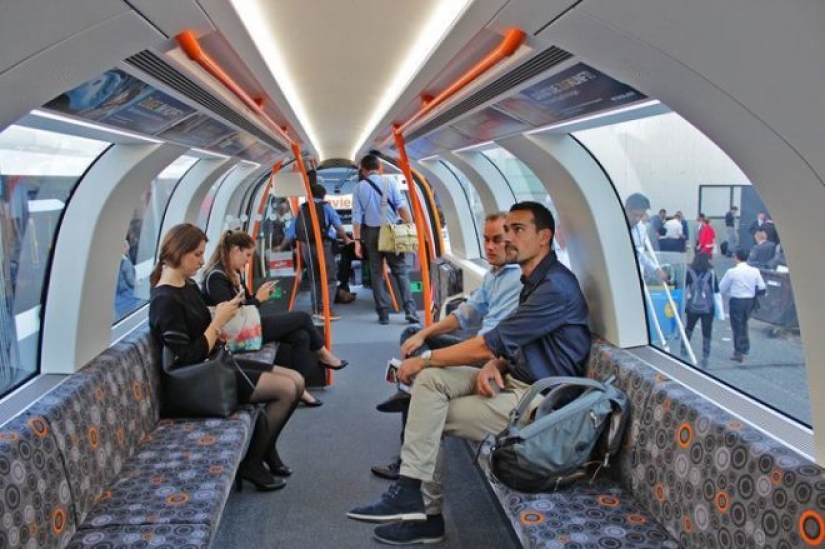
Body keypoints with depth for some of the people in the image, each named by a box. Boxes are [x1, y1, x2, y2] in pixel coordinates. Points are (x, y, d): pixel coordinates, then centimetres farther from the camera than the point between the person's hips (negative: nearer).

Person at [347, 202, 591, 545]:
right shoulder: (535, 280, 12)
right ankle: (414, 498, -10)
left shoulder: (556, 287, -20)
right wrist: (493, 365, -6)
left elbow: (489, 345, -21)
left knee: (432, 416, -11)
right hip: (514, 379, 9)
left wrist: (424, 359, -11)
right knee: (430, 379, -10)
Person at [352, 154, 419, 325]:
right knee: (401, 271, 2)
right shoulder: (389, 182, 0)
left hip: (371, 232, 1)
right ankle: (410, 310, -9)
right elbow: (401, 207, -6)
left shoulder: (359, 188, 2)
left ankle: (383, 313, 6)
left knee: (376, 273, 9)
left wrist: (357, 240, 1)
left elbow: (357, 216, -2)